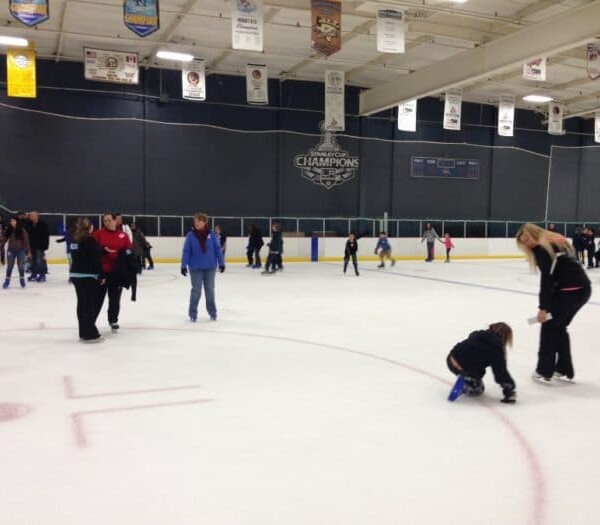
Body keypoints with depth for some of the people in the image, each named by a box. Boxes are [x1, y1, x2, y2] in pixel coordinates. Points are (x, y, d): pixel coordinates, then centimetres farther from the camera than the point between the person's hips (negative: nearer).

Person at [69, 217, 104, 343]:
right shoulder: (90, 240, -14)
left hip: (75, 275, 8)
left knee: (82, 303, 12)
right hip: (88, 277, -8)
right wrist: (101, 276, -11)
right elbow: (96, 259, -15)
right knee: (90, 304, -4)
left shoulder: (75, 239, 10)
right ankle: (90, 334, -2)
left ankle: (84, 332, 18)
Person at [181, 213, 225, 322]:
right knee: (196, 290, 2)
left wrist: (221, 263, -1)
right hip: (195, 268, -1)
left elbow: (218, 249, 0)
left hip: (210, 267, 1)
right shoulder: (190, 235, -7)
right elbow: (186, 251, -5)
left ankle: (212, 312, 26)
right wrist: (184, 266, -8)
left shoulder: (212, 235, -5)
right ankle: (193, 313, 15)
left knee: (210, 290, 12)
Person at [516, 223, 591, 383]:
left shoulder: (541, 249, -7)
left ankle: (544, 371, 8)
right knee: (559, 326, 20)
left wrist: (543, 307, -11)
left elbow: (546, 279, -13)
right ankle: (565, 370, 23)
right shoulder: (556, 241, 20)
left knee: (549, 326, 5)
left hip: (570, 290, -9)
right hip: (583, 288, 9)